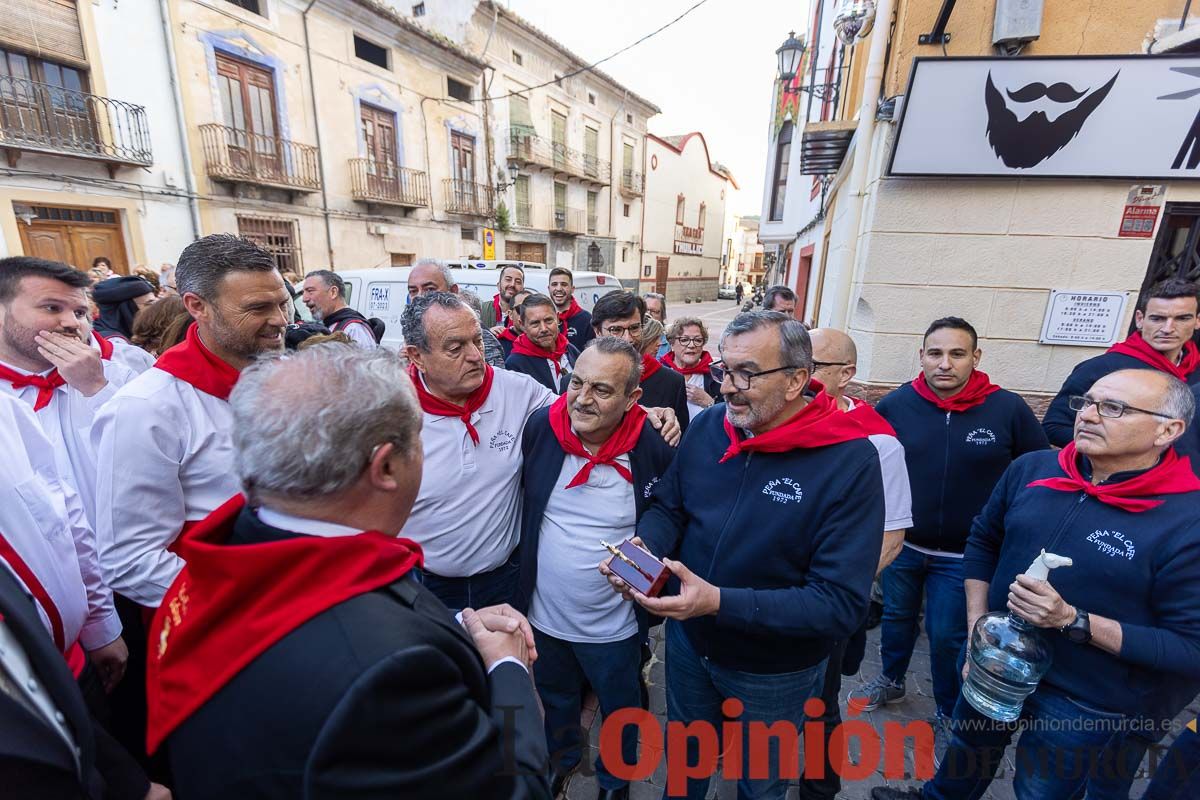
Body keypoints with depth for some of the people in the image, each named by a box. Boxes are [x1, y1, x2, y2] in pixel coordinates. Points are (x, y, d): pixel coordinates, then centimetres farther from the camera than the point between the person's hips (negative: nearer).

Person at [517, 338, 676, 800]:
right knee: (554, 701, 30)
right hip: (543, 615, 3)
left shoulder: (656, 447, -23)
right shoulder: (540, 426, -16)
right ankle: (561, 759, 62)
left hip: (614, 625, -2)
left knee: (620, 711, 25)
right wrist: (523, 565, 5)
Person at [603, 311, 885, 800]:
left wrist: (720, 603, -36)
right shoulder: (706, 428, -11)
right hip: (688, 642, 4)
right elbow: (668, 506, 0)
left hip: (774, 674, -3)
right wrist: (641, 550, -22)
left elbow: (842, 603, -28)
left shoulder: (850, 461, -26)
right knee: (683, 761, 31)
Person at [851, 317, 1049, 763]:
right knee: (896, 617, 21)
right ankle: (891, 681, 46)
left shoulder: (1008, 409, -14)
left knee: (948, 637, 14)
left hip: (965, 556, -1)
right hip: (900, 544, 2)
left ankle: (948, 716, 38)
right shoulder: (896, 404, -11)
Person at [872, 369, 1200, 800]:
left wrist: (1071, 620, -30)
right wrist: (977, 627, -5)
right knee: (969, 747, 30)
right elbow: (984, 542, 3)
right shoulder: (1032, 469, -9)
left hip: (1083, 705, -4)